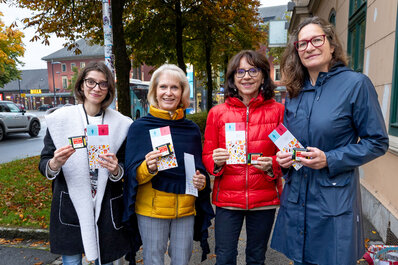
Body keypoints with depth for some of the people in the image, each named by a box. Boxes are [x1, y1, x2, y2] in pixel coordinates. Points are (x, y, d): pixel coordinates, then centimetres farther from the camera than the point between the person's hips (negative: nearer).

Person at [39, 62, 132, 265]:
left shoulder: (121, 123, -1)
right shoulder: (60, 118, -3)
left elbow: (126, 168, 5)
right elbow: (43, 165, 0)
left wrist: (116, 170, -17)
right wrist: (54, 164, -22)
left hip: (107, 208, 1)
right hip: (70, 206, -1)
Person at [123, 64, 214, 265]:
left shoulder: (192, 129, 4)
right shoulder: (140, 127, -6)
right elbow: (132, 174, -6)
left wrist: (201, 180, -7)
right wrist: (148, 167, -26)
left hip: (186, 209, 3)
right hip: (152, 209, -2)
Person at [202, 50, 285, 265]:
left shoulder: (277, 111, -2)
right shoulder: (218, 113, 0)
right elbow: (207, 156, 4)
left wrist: (271, 165, -16)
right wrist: (216, 161, -17)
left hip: (264, 199, 1)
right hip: (227, 198, 0)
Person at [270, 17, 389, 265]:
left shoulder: (356, 83, -9)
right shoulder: (295, 91, 7)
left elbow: (377, 142, -7)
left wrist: (330, 160, -19)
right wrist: (283, 156, -4)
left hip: (335, 200, -5)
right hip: (296, 197, 5)